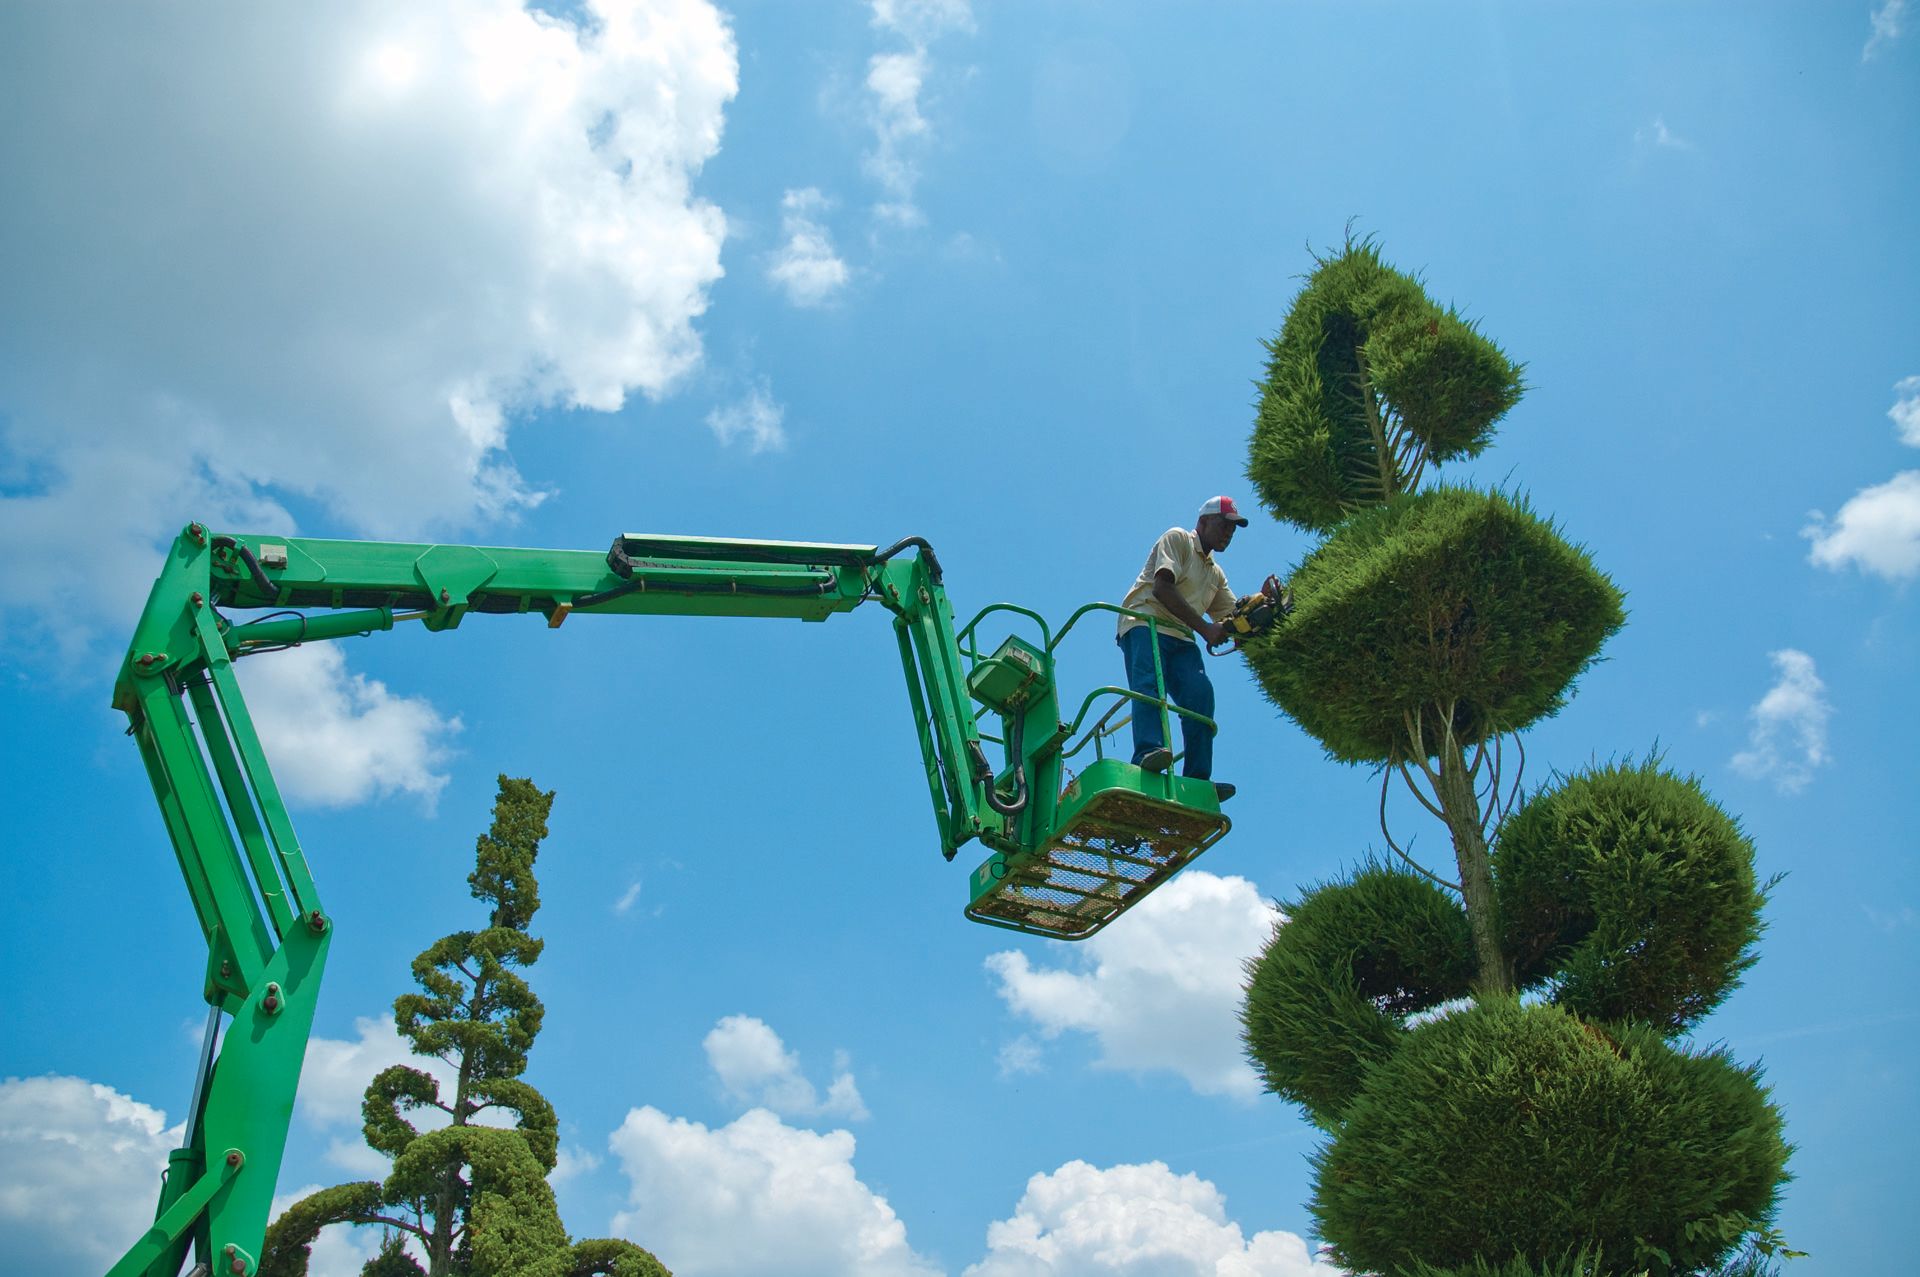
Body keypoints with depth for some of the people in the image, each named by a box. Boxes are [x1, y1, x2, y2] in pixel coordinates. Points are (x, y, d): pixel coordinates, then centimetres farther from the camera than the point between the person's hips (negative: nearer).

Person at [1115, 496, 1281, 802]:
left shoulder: (1216, 574, 31)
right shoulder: (1177, 539, 8)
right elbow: (1162, 588, -10)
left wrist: (1263, 601, 5)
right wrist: (1205, 628, -14)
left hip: (1181, 638, 6)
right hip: (1145, 623, -6)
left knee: (1200, 693, -18)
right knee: (1149, 685, -29)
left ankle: (1198, 781, -26)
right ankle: (1148, 753, -49)